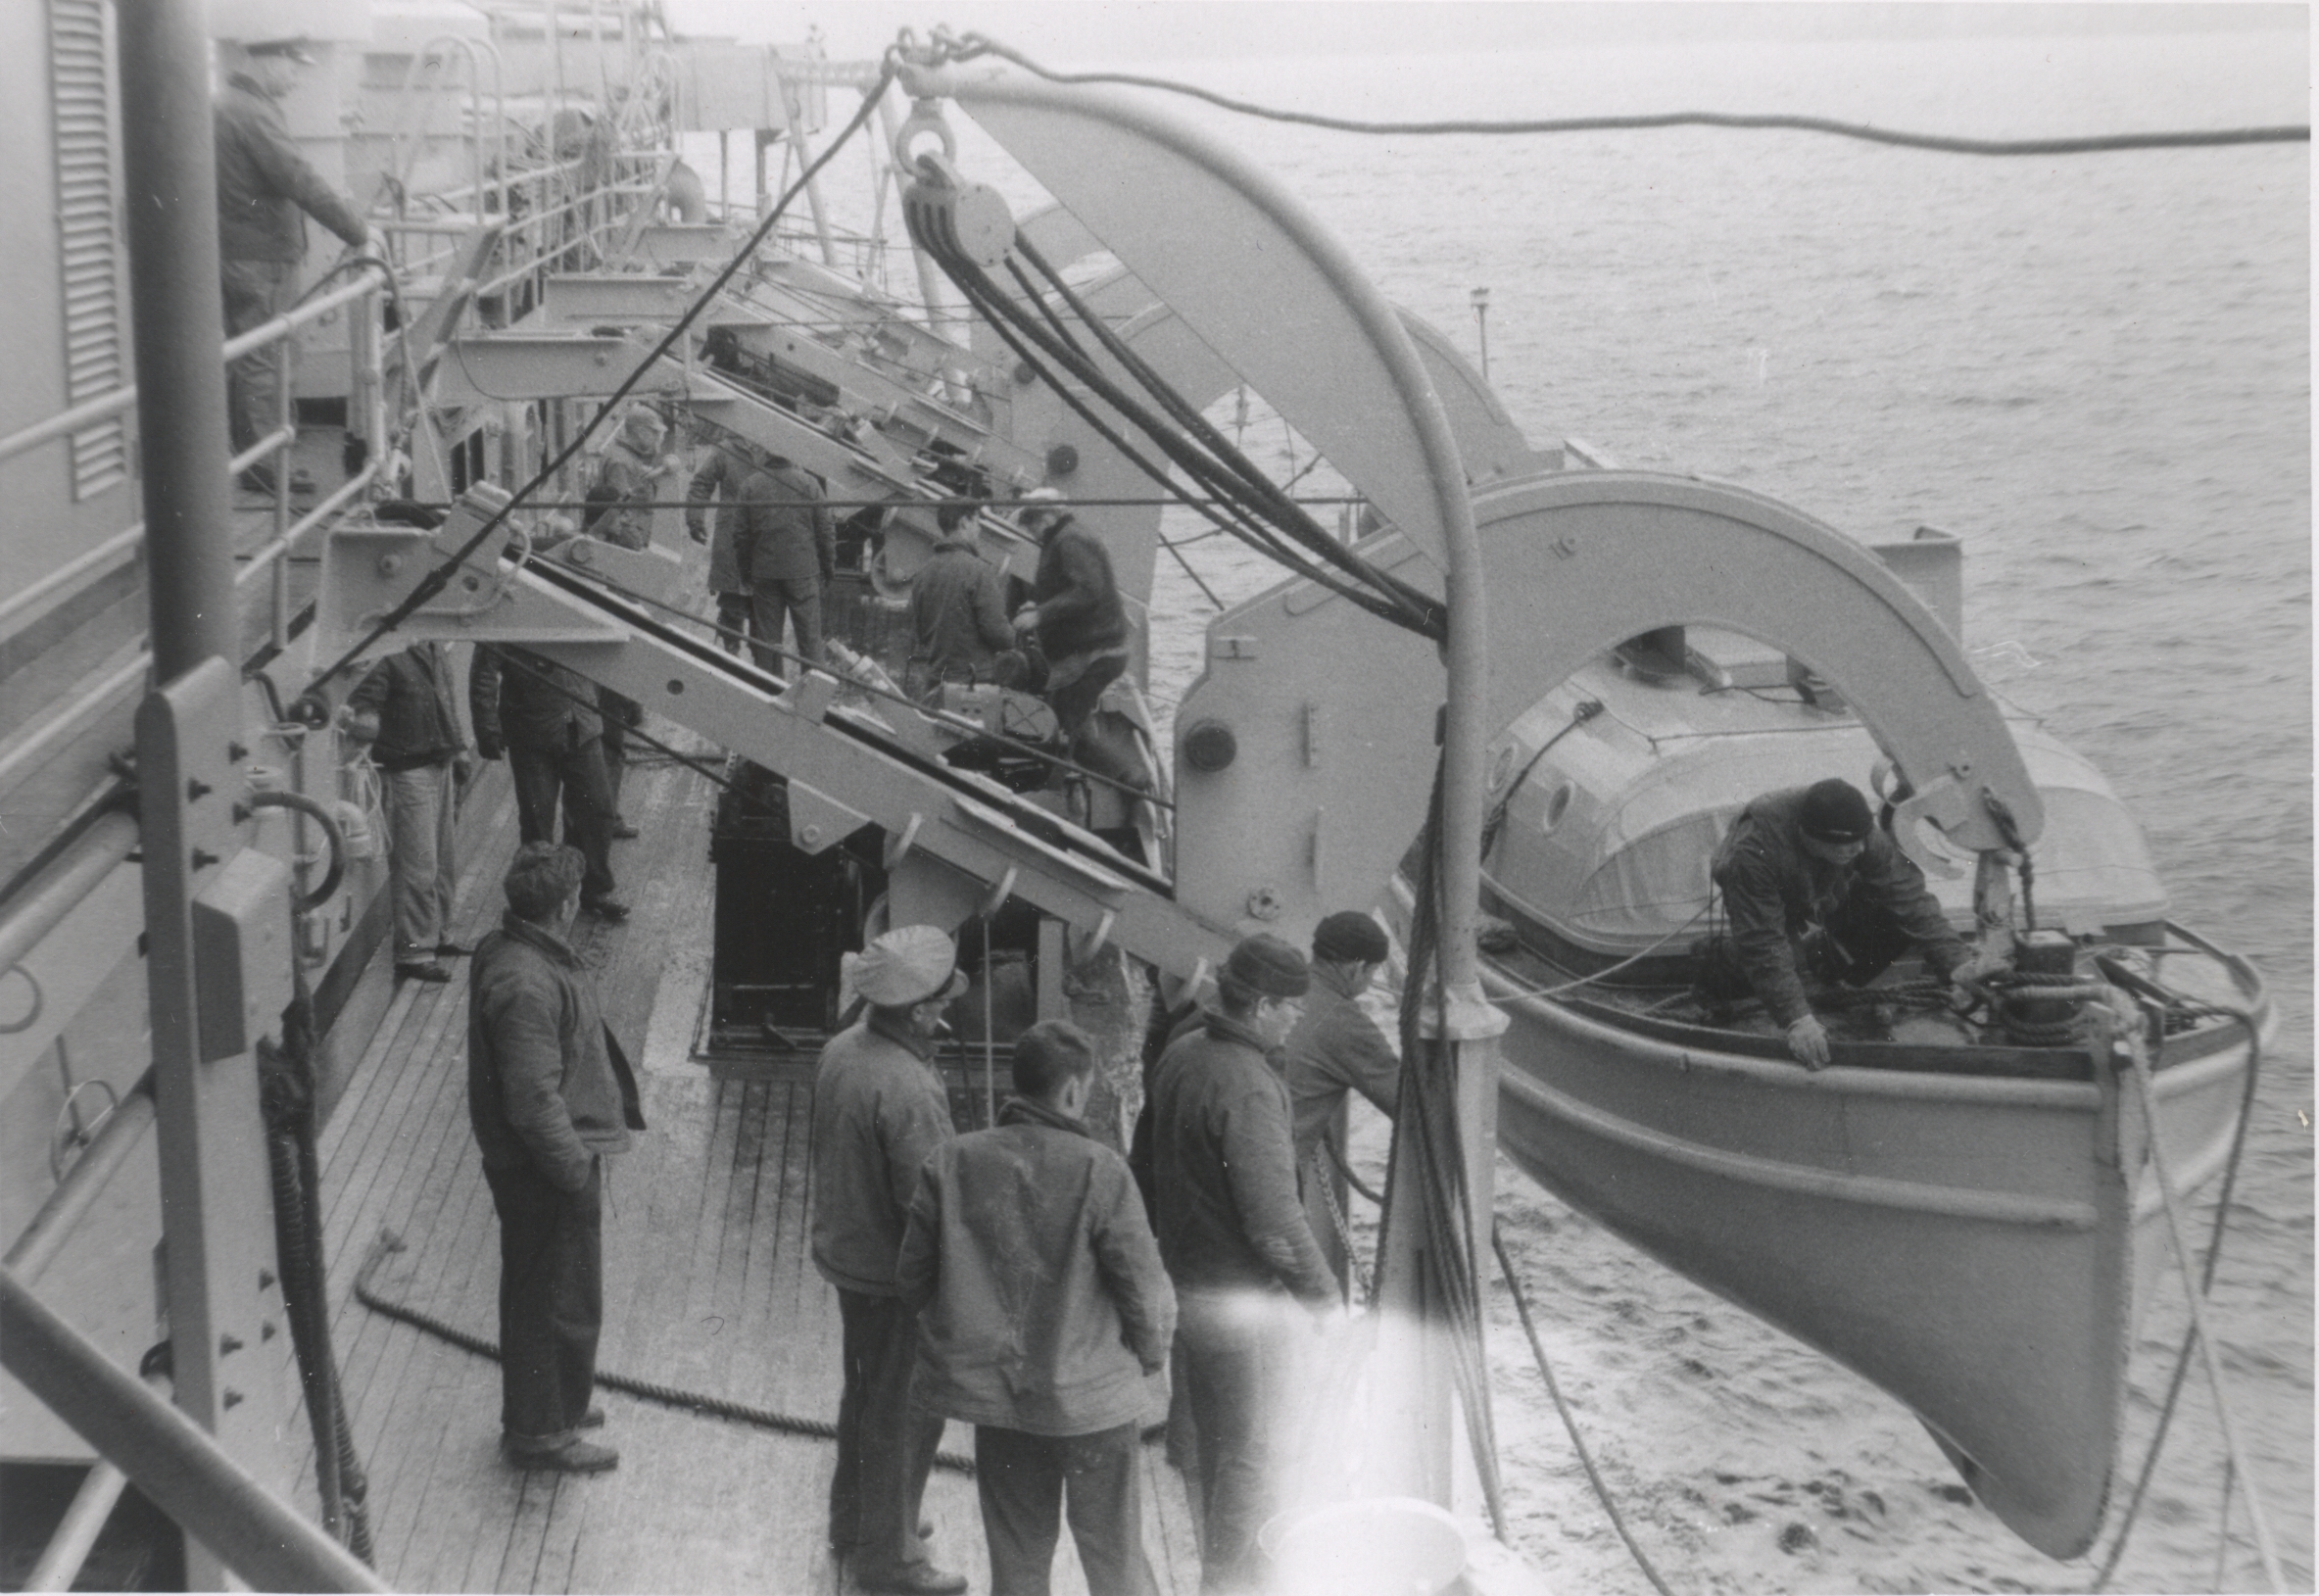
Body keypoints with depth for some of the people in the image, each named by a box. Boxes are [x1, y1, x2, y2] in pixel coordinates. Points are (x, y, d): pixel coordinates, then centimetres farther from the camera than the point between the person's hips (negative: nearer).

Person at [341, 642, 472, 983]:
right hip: (409, 772, -9)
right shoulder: (394, 665, -17)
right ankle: (413, 954, 1)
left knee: (445, 863, 17)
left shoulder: (439, 657, 9)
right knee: (418, 867, -6)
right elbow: (357, 708, -17)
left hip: (441, 765, 9)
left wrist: (459, 750, 17)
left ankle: (437, 937, 31)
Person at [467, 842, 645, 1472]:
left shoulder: (504, 951, 3)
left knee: (536, 1294, 23)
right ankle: (541, 1432, 18)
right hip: (544, 1167, -10)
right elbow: (534, 1099, -28)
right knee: (560, 1300, 5)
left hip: (534, 1161, 10)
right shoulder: (525, 984, -30)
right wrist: (576, 1169, -19)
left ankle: (553, 1405, 39)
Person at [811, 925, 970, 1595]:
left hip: (844, 1251, 9)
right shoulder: (907, 1088, -30)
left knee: (864, 1391, 25)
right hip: (897, 1271, -9)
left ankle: (852, 1519, 42)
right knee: (904, 1414, 7)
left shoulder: (841, 1049, -3)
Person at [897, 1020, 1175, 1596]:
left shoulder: (951, 1164, -6)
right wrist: (1152, 1354, 4)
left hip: (992, 1390, 4)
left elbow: (913, 1277, -1)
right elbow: (1143, 1284, -15)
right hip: (1091, 1394, -3)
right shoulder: (1098, 1170, -18)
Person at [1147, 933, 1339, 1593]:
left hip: (1185, 1283, 9)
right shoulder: (1248, 1087, -26)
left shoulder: (1179, 1058, 3)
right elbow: (1272, 1215, -26)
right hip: (1243, 1298, -9)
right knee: (1252, 1456, 4)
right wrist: (1325, 1297, -15)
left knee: (1214, 1442, 22)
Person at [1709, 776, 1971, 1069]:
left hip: (1829, 897, 4)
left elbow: (1909, 897, -27)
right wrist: (1797, 1018, -50)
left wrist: (1956, 962, -36)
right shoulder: (1753, 850, -45)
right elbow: (1762, 942, -44)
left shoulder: (1863, 834, -33)